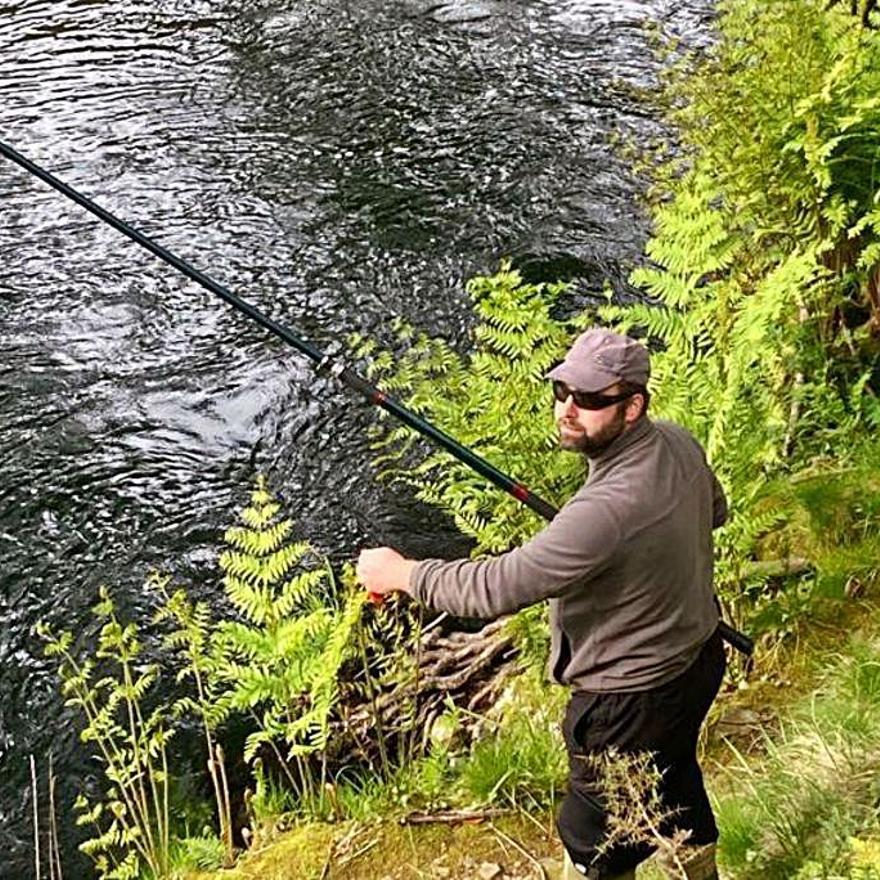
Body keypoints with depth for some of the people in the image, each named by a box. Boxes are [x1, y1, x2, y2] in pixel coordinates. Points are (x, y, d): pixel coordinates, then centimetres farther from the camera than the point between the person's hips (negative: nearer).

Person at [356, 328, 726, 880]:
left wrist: (400, 574, -20)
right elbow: (714, 510, 13)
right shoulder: (679, 442, -8)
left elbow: (497, 588, -33)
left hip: (634, 700, -9)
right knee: (677, 785, 33)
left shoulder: (607, 510, -37)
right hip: (699, 657, 9)